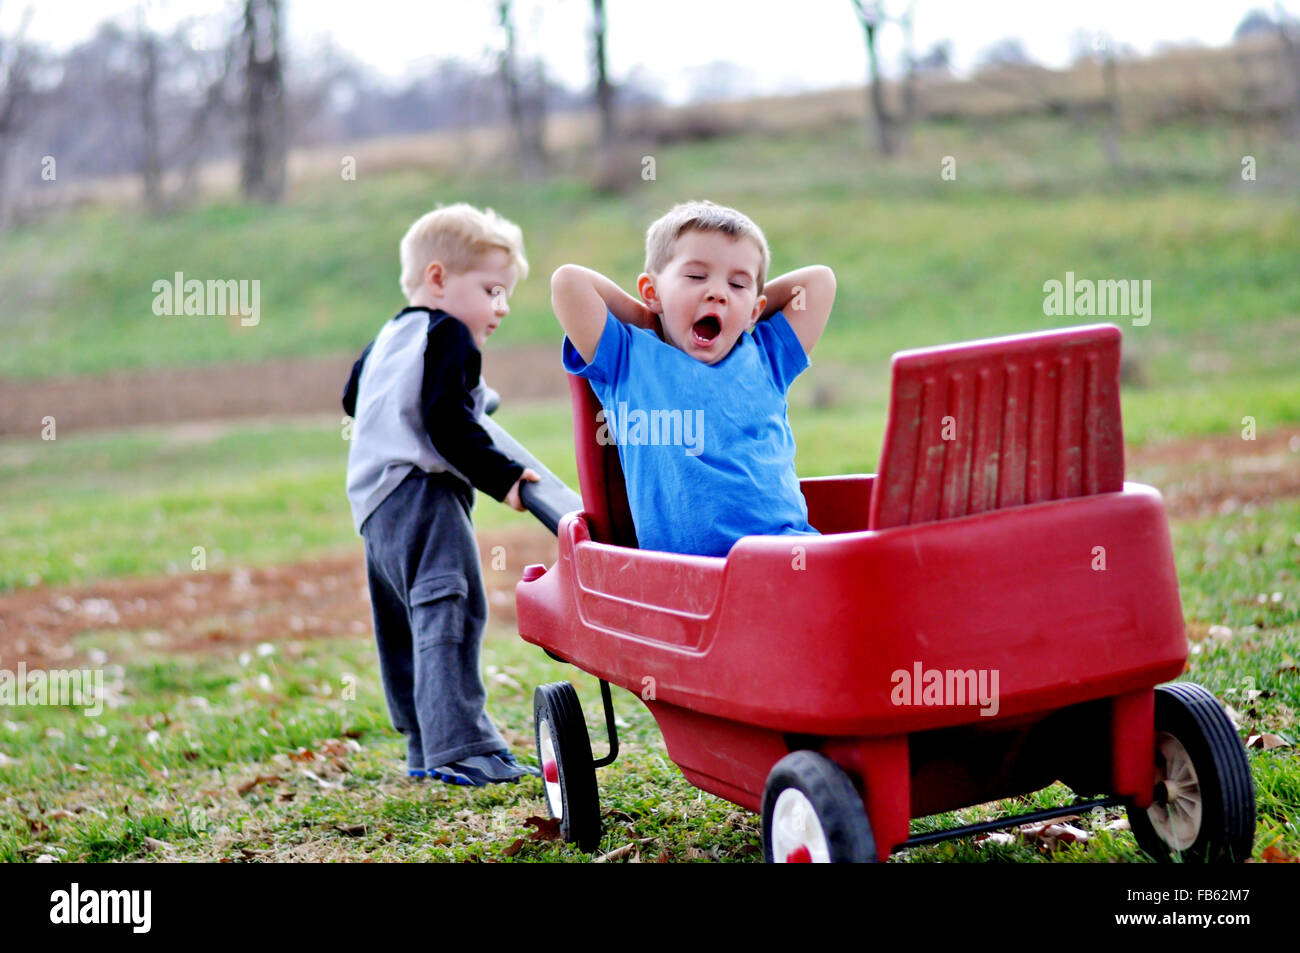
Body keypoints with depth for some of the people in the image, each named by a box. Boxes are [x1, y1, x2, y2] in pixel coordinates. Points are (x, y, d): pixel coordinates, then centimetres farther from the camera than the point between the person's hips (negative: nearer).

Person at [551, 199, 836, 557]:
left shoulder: (763, 360, 24)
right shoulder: (630, 361, 15)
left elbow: (820, 280, 29)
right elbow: (567, 281, 8)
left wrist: (749, 315, 30)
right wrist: (648, 321, 19)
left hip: (794, 545, 3)